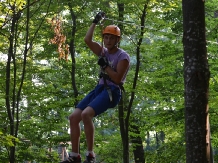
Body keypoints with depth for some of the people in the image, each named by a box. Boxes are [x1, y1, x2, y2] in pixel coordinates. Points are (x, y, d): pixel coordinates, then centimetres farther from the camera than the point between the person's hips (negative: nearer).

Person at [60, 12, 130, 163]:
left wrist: (105, 65, -12)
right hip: (99, 88, 8)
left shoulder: (123, 56, -5)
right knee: (74, 117, -4)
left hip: (112, 92, -8)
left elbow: (117, 79, -14)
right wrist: (95, 22, 7)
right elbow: (87, 40, 5)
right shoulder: (103, 52, 14)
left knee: (86, 114, -30)